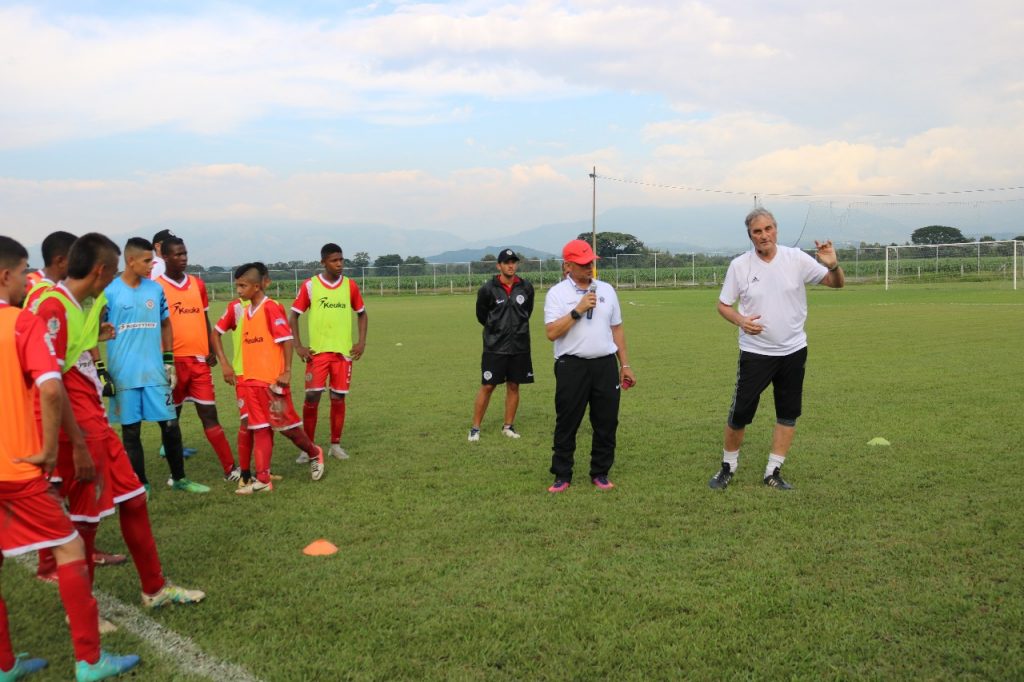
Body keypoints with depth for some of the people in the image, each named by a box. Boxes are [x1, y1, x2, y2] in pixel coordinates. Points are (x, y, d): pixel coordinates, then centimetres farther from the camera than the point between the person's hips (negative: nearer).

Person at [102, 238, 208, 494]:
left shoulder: (156, 289, 5)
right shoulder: (110, 292, -6)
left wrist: (169, 362, 11)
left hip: (155, 371, 3)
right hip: (124, 374, -3)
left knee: (170, 425, 5)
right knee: (131, 430, 6)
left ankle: (179, 478, 21)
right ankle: (140, 485, 19)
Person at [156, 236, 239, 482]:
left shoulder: (198, 284, 11)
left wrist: (211, 351, 11)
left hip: (199, 360, 3)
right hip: (173, 361, -3)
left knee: (209, 414, 2)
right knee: (171, 417, 9)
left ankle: (230, 469, 1)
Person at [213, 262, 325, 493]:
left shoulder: (271, 308, -12)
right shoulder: (242, 310, 10)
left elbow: (286, 339, -16)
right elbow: (217, 332, 19)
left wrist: (287, 372, -18)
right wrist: (224, 362, 11)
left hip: (272, 379, -7)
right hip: (250, 380, 7)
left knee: (285, 424, 4)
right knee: (260, 429, 6)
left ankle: (314, 453, 29)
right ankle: (262, 480, 6)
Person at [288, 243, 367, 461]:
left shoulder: (350, 285, 3)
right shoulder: (309, 286, -3)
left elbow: (361, 314, 15)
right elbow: (293, 316, 2)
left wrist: (362, 342, 3)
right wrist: (298, 346, -5)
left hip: (344, 351, 2)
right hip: (317, 351, -2)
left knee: (338, 398, 4)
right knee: (312, 397, -5)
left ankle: (336, 445, 17)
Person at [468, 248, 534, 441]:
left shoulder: (526, 288, -1)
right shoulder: (488, 289, -9)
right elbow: (481, 315, 5)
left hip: (519, 346, 3)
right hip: (494, 347, -3)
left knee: (513, 386, 8)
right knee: (487, 386, -2)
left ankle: (508, 426, 21)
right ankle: (475, 428, 7)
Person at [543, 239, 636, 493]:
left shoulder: (606, 290, 11)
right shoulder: (557, 293, -2)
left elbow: (617, 329, 15)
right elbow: (552, 332, -13)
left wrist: (625, 364, 12)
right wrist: (578, 310, -18)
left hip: (605, 365, 4)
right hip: (572, 366, -4)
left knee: (607, 423, 7)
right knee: (566, 424, 2)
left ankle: (600, 474, 20)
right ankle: (562, 476, 13)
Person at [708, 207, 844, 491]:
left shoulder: (796, 258, -5)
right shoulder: (739, 265, -6)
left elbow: (836, 283, -2)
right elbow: (723, 304, 2)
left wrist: (833, 265, -25)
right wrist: (741, 320, -18)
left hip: (793, 350, 2)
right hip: (755, 352, -2)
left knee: (788, 414, 8)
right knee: (739, 414, -1)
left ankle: (773, 472, 20)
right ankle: (728, 466, 20)